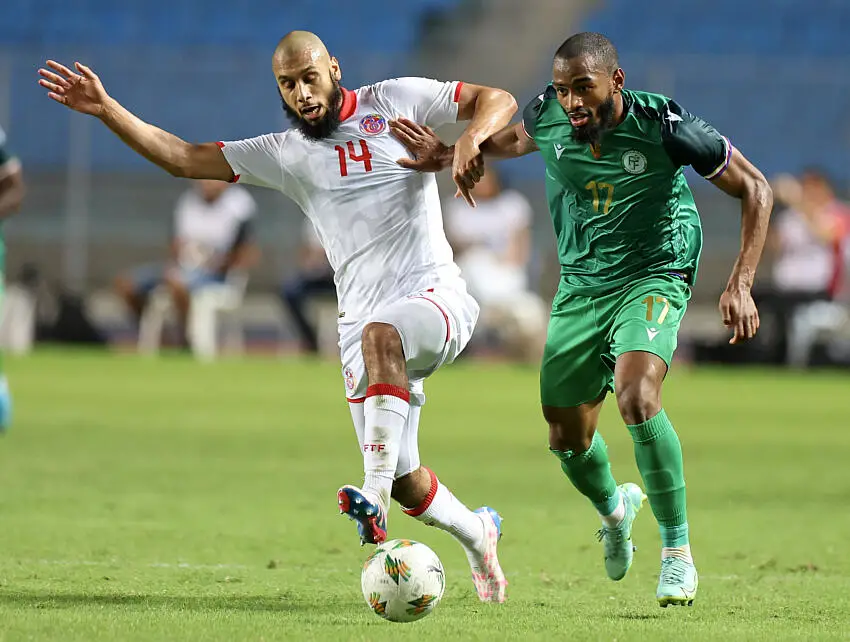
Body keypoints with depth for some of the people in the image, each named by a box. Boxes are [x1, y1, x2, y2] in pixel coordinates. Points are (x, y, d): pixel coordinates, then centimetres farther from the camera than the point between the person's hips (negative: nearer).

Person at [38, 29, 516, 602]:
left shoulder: (396, 101, 5)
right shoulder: (285, 154, 13)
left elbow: (498, 100, 4)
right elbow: (184, 159, 11)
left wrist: (471, 139, -17)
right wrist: (106, 109, 3)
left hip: (437, 296, -4)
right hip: (364, 319, 4)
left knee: (380, 335, -39)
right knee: (405, 483, 1)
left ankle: (375, 503, -46)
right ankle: (476, 534, 33)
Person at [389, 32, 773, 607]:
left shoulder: (662, 124, -22)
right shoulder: (548, 118, -11)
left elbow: (755, 188, -12)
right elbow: (513, 140, 18)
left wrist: (740, 285, -18)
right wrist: (451, 154, 5)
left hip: (654, 276, -5)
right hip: (581, 286, 5)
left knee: (637, 397, -31)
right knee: (567, 438, 10)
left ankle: (678, 553, -17)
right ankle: (615, 508, 47)